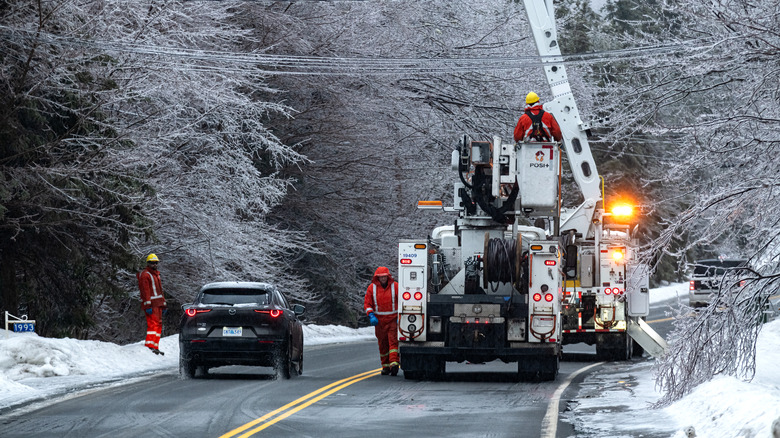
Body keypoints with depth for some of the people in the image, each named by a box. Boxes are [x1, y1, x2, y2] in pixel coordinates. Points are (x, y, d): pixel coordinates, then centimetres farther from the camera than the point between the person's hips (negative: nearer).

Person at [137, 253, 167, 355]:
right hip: (151, 304, -9)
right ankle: (149, 346, -21)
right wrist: (148, 305, -22)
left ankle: (155, 347, 9)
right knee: (153, 324, -16)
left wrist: (164, 305, 25)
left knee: (158, 325, 7)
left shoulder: (156, 274, 24)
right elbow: (145, 292, -15)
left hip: (158, 304, 9)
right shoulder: (145, 275, -6)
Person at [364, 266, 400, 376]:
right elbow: (367, 304, 5)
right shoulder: (372, 288, 3)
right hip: (379, 320, 2)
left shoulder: (395, 286, 0)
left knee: (393, 341, -14)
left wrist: (400, 316, -7)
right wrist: (371, 316, -11)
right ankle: (385, 366, 14)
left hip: (393, 319, -2)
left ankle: (394, 363, -24)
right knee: (382, 344, 6)